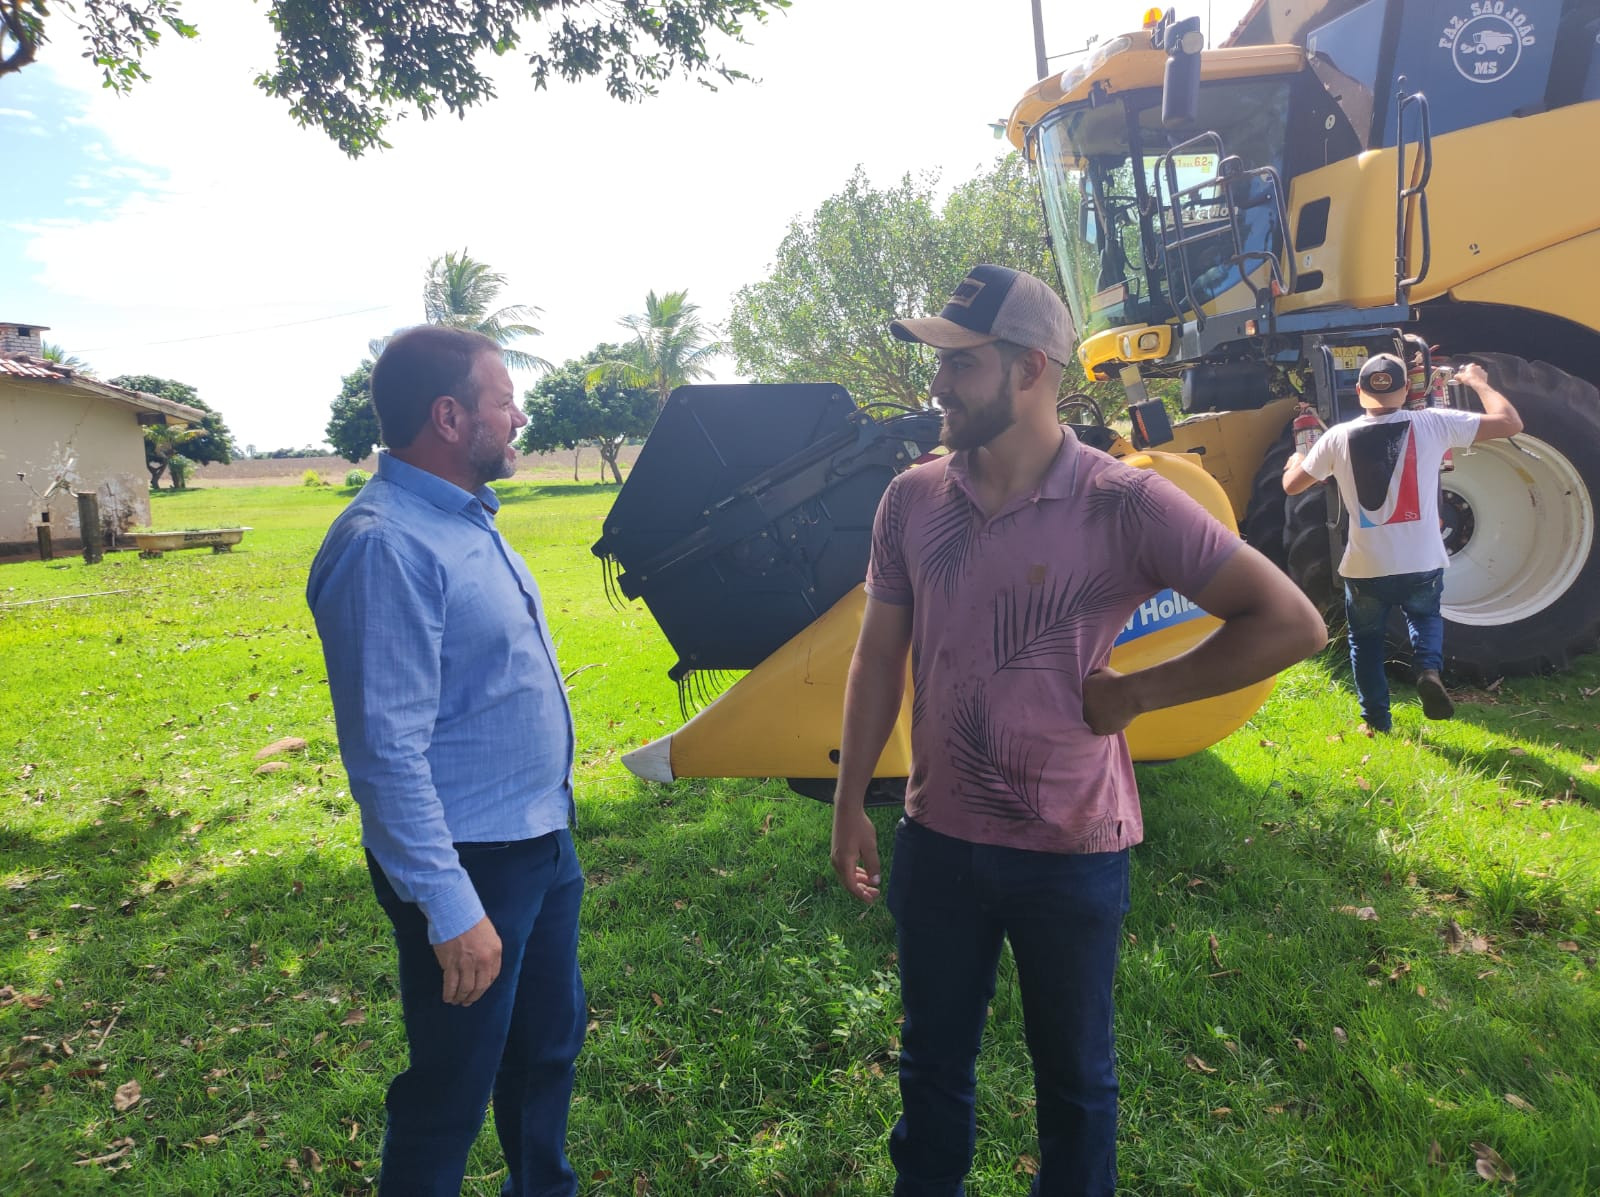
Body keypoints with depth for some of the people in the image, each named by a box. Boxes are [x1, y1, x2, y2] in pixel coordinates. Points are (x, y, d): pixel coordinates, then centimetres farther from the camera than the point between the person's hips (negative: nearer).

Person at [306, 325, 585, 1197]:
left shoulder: (464, 518, 7)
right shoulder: (386, 545, -23)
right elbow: (388, 752, -25)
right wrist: (450, 911, -23)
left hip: (540, 840, 9)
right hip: (472, 866, -9)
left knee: (549, 1043, 24)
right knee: (450, 1091, 9)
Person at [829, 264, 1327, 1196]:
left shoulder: (1124, 505, -16)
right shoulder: (912, 500, -4)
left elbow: (1292, 624, -14)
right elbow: (879, 658, 4)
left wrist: (1133, 692, -14)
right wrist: (850, 805, 6)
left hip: (1073, 850, -3)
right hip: (937, 841, 4)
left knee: (1074, 1077, 20)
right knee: (933, 1062, 22)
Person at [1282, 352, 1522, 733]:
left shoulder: (1338, 437, -6)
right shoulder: (1433, 424, -7)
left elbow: (1291, 486, 7)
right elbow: (1511, 422, 0)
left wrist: (1296, 460, 30)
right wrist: (1478, 382, 16)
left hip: (1365, 570, 0)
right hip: (1422, 566, 1)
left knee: (1365, 640, 23)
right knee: (1425, 617, 31)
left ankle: (1376, 722, 25)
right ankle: (1429, 669, 3)